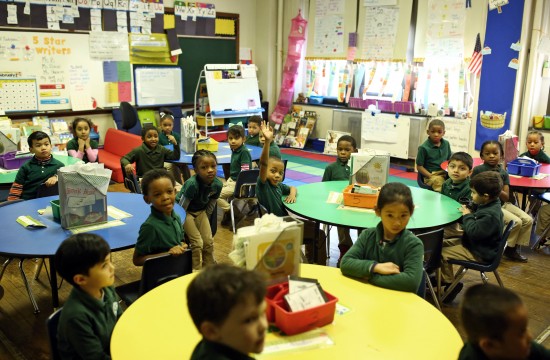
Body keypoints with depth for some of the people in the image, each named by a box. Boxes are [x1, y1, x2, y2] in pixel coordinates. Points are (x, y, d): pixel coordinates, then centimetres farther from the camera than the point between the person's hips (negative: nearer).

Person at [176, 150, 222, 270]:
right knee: (197, 242, -11)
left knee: (209, 241, 1)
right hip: (186, 211, -5)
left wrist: (205, 221, 7)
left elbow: (211, 206, 1)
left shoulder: (217, 184, -18)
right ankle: (196, 271, 9)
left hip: (201, 211, 5)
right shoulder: (192, 184, -35)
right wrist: (182, 229, -16)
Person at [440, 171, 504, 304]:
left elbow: (474, 232, -31)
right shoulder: (488, 206, 1)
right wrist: (469, 213, 0)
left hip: (478, 253, -11)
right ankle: (442, 276, 22)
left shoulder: (490, 215, -31)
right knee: (441, 244, 10)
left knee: (443, 254, -14)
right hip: (473, 243, 11)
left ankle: (450, 283, 5)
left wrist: (467, 216, -17)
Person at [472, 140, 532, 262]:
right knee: (516, 222, -18)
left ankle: (514, 248, 14)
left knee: (528, 220, -2)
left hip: (502, 204, 6)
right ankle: (508, 249, 5)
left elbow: (506, 198, -2)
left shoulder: (504, 173, 4)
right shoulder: (478, 170, -9)